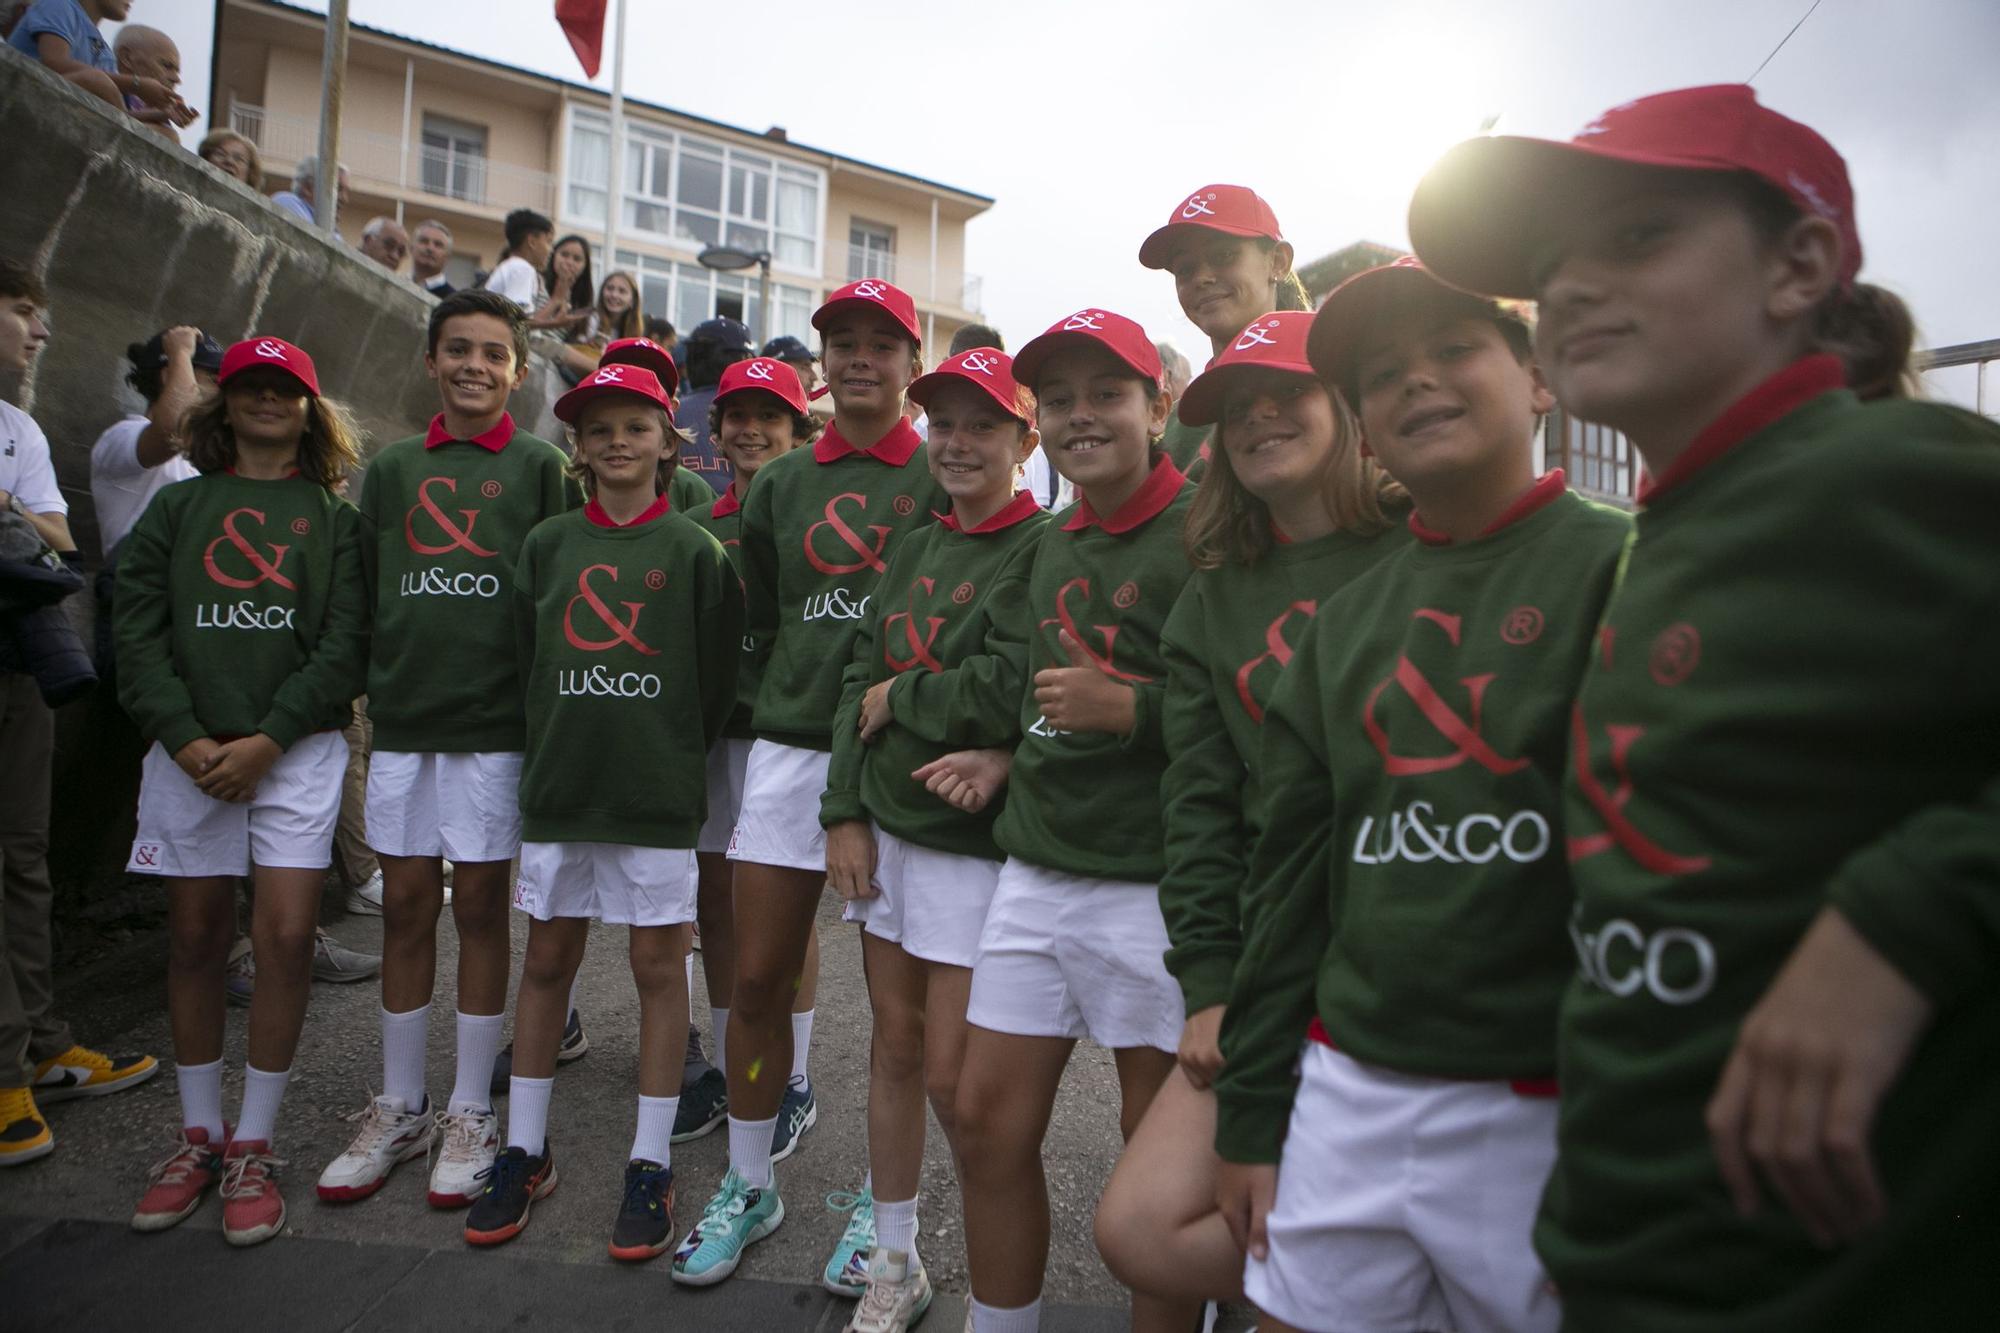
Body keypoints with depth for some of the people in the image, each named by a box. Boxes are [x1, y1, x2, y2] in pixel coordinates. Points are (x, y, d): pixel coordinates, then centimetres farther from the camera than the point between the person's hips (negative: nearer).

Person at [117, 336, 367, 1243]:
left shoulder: (333, 519, 7)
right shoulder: (177, 509, 13)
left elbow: (344, 645, -2)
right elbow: (140, 631, 4)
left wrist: (266, 740, -12)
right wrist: (185, 738, -10)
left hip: (296, 751, -2)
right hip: (188, 750, 2)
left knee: (286, 938, -7)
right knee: (194, 940, 8)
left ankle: (253, 1146, 8)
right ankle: (199, 1135, 24)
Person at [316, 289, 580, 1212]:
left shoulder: (539, 468, 3)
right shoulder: (390, 470, 13)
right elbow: (367, 591, 15)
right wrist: (376, 685, 8)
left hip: (496, 723, -3)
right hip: (402, 723, 3)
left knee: (480, 907, 4)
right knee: (405, 906, 8)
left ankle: (471, 1112, 17)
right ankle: (399, 1109, 23)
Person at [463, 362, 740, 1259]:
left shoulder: (694, 551, -1)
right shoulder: (547, 545, 8)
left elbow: (716, 679, 0)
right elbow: (527, 661, 12)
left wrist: (672, 758, 1)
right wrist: (553, 749, 8)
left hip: (657, 789, -3)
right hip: (559, 784, 3)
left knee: (658, 965, 4)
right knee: (547, 960, 11)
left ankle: (650, 1165, 16)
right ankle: (525, 1151, 26)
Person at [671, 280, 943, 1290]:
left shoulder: (943, 478, 0)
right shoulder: (781, 484, 12)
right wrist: (795, 694, 9)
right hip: (790, 748, 4)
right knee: (757, 978, 8)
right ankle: (749, 1185, 28)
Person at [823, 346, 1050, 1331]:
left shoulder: (1042, 549, -11)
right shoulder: (915, 550, 12)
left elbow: (1008, 695, -23)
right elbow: (859, 679, 10)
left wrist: (900, 699, -7)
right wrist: (846, 813, 2)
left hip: (975, 843, -6)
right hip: (887, 831, 7)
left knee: (952, 1075, 0)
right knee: (894, 1049, 15)